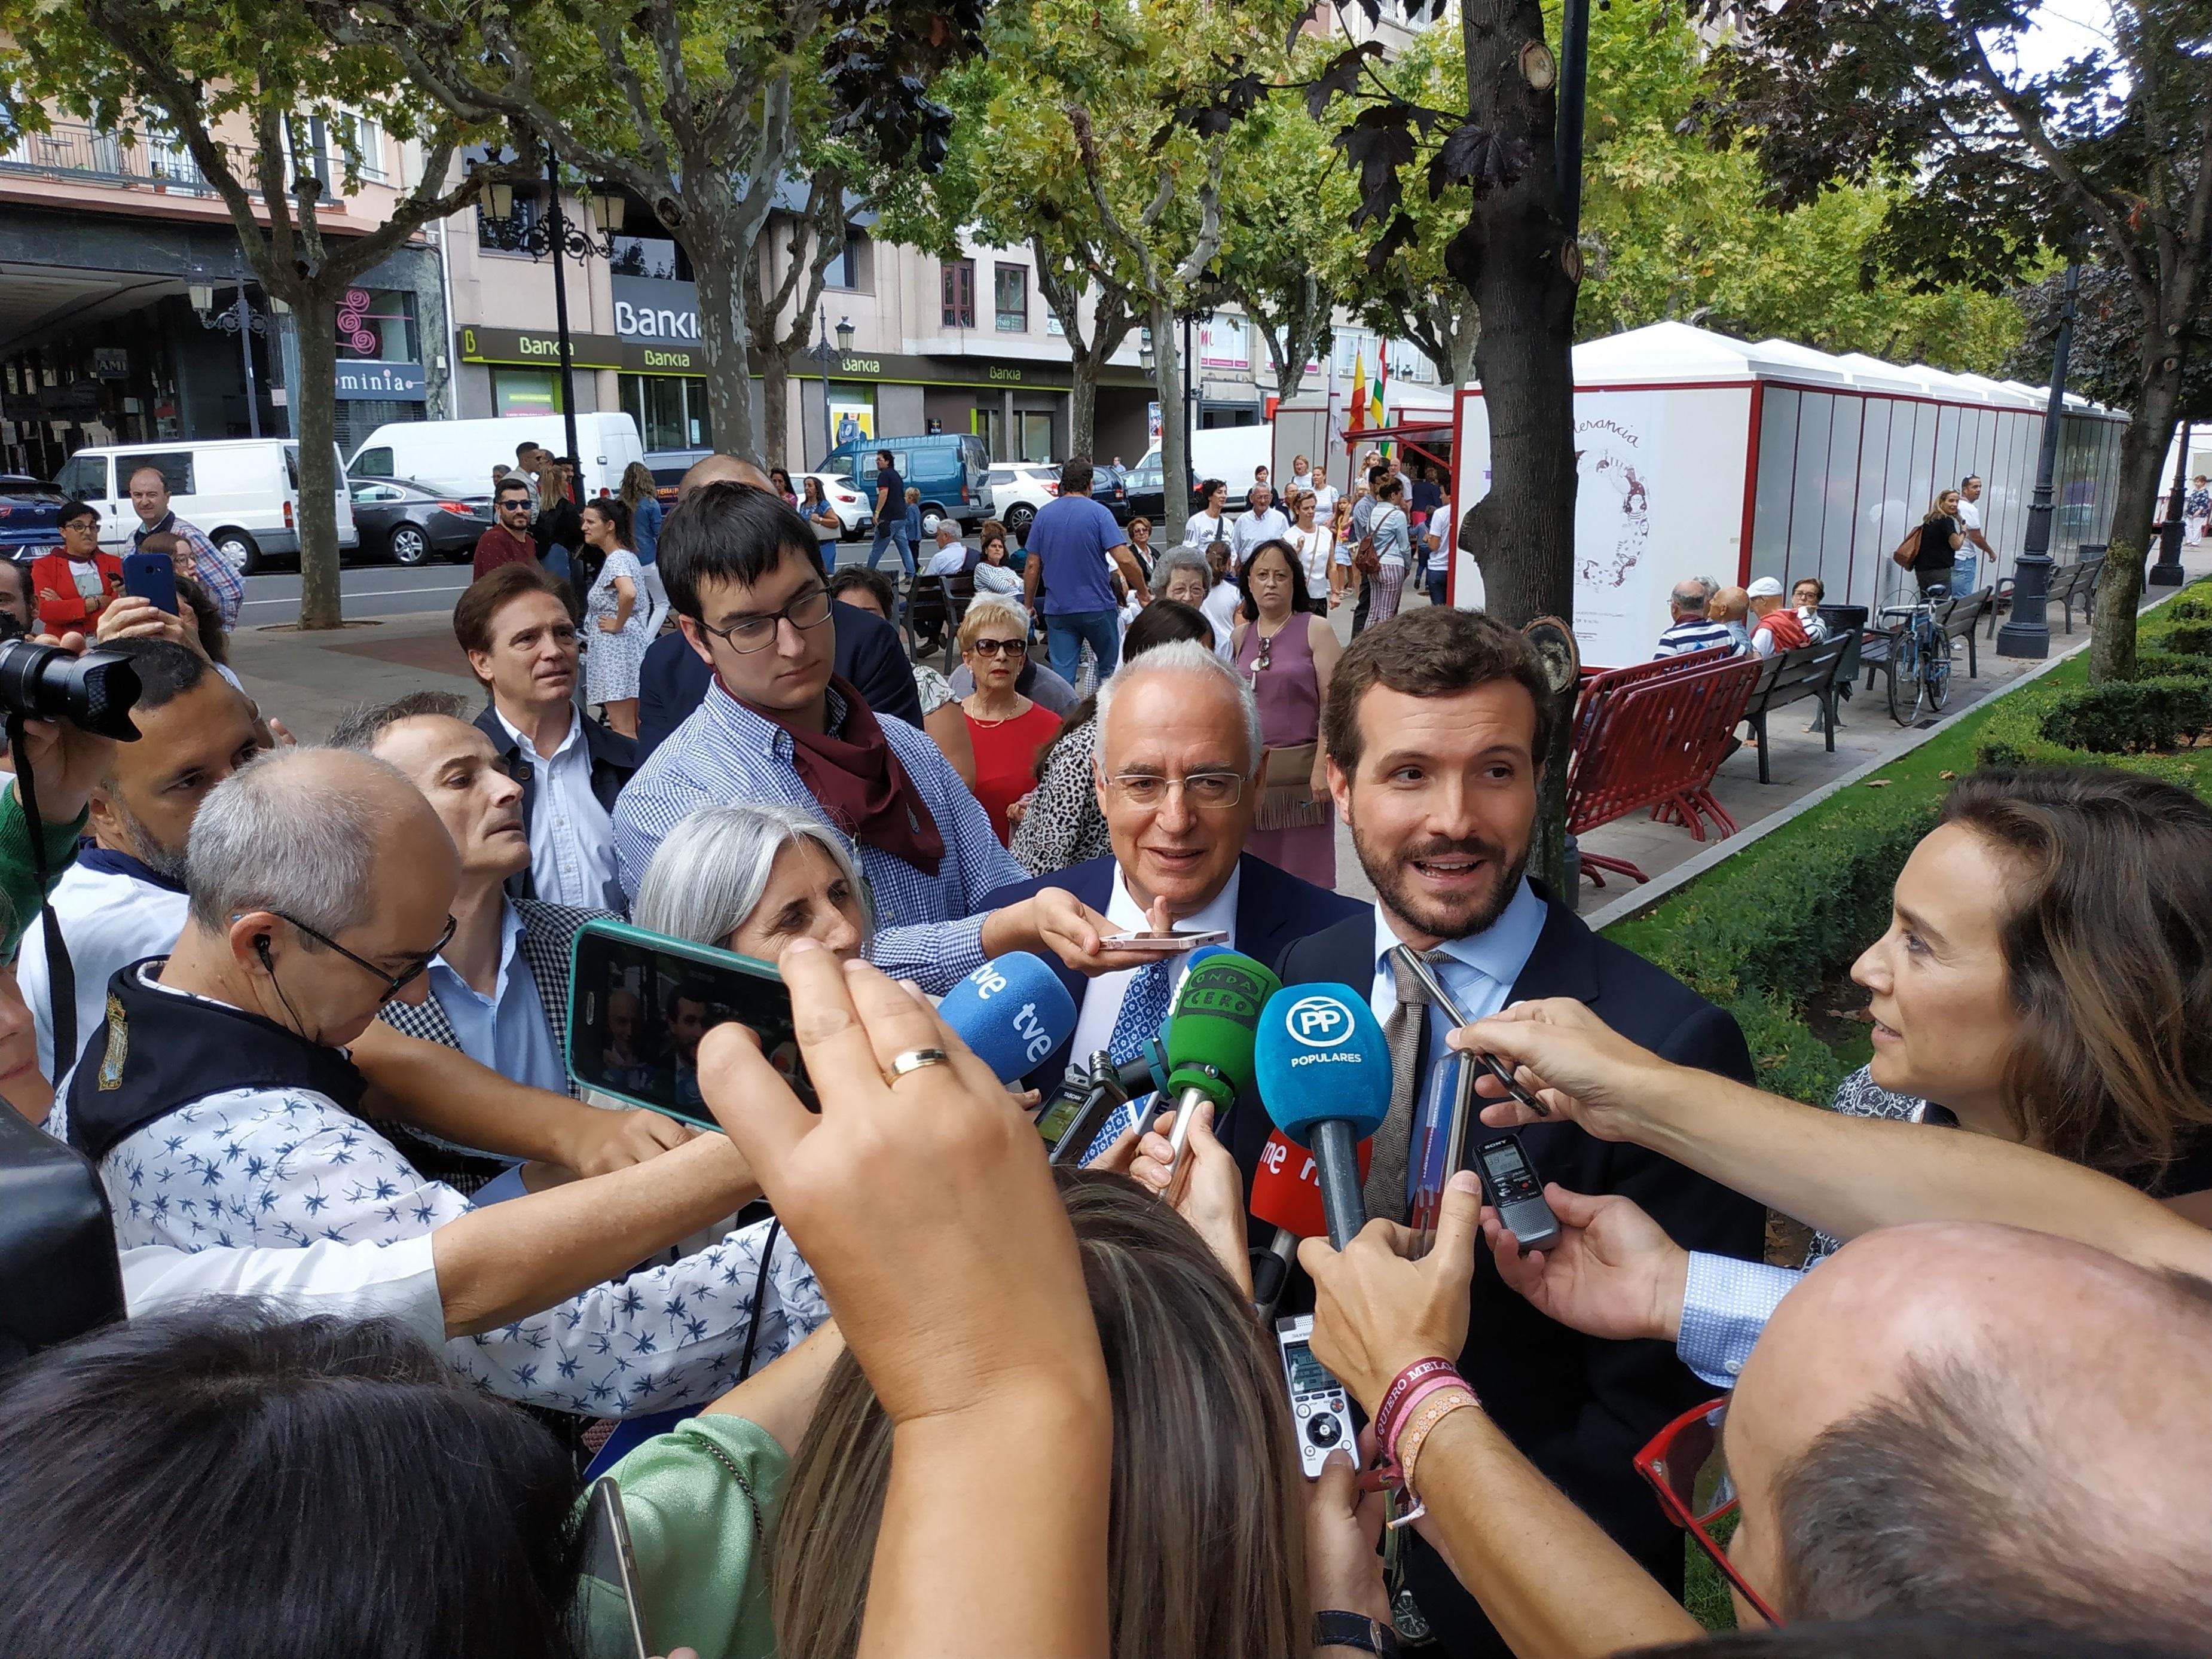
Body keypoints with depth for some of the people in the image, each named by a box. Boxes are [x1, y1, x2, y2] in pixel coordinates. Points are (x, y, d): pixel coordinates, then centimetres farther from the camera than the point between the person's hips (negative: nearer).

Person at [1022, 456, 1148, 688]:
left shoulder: (1043, 514, 3)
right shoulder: (1099, 513, -7)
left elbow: (1032, 566, 4)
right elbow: (1124, 559, -15)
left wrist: (1029, 605, 14)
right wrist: (1143, 592, -3)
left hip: (1057, 610, 3)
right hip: (1097, 607, -3)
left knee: (1062, 675, 2)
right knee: (1110, 669, 14)